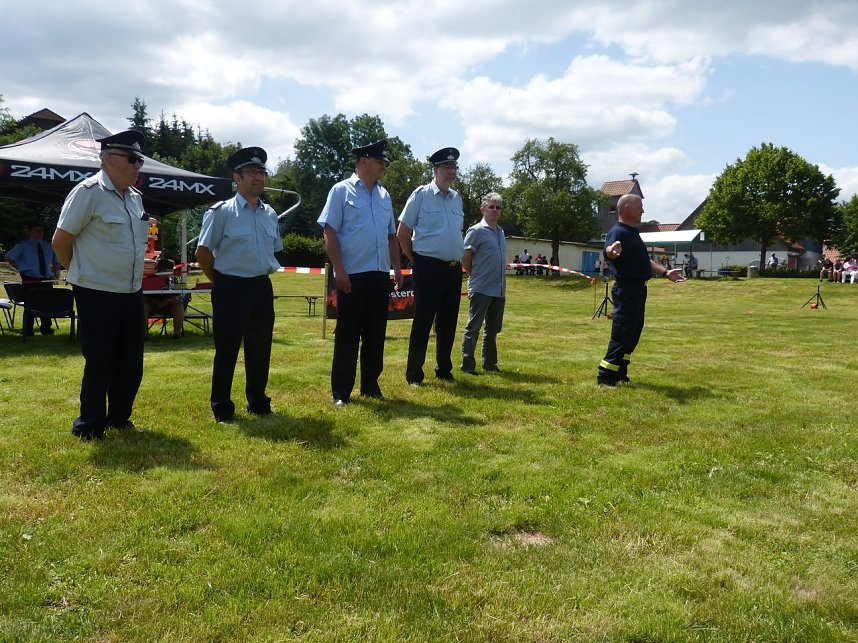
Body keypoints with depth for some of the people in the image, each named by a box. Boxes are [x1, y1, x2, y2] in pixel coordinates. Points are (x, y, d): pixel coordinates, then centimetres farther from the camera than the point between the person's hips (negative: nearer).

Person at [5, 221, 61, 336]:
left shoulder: (48, 246, 14)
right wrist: (21, 269, -3)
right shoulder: (22, 245, 3)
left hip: (46, 280, 4)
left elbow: (56, 262, 26)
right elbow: (9, 258, 3)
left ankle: (46, 329, 17)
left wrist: (56, 273, 10)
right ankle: (27, 332, 7)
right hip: (29, 281, -4)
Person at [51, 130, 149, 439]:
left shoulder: (135, 196, 12)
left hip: (131, 293, 7)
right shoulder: (89, 191, -12)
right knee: (99, 364, 1)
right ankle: (89, 426, 17)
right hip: (97, 295, -7)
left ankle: (119, 418, 29)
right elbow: (60, 240, -10)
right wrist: (82, 274, 1)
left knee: (131, 363, 12)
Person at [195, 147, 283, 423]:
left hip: (262, 288, 5)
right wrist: (220, 282, 2)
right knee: (227, 350, 2)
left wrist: (262, 276, 15)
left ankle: (258, 401, 27)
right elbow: (203, 252, -3)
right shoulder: (222, 212, -7)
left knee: (260, 349, 12)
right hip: (231, 289, -5)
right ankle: (222, 408, 14)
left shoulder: (270, 214, 10)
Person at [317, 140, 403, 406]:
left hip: (380, 275, 6)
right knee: (348, 335, -1)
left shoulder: (384, 195, 15)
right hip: (352, 275, -6)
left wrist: (397, 268, 12)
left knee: (375, 334, 10)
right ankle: (341, 392, 8)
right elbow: (330, 232, -8)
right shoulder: (342, 191, -2)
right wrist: (339, 270, -15)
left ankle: (370, 386, 22)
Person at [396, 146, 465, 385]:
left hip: (454, 268, 6)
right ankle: (414, 374, 6)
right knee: (423, 321, -3)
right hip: (428, 267, -6)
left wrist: (458, 259, 16)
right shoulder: (421, 195, -5)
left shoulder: (457, 198, 12)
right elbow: (402, 233, -2)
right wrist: (416, 261, 1)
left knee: (448, 322, 12)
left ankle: (444, 370, 26)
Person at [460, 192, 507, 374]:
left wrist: (501, 283, 14)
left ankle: (489, 363, 25)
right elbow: (465, 260, -8)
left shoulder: (501, 232, 14)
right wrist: (476, 277, 1)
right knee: (473, 328, -3)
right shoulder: (476, 231, -8)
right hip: (481, 289, -7)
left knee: (493, 329, 14)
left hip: (499, 290, 7)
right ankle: (468, 365, 1)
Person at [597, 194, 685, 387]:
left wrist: (665, 272, 23)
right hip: (627, 289, -10)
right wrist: (612, 251, -60)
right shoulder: (618, 232, -14)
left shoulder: (634, 232, 18)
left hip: (638, 289, 10)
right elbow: (608, 252, -37)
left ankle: (620, 374, 24)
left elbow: (644, 260, 28)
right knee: (622, 335, -8)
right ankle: (606, 376, -1)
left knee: (633, 334, 15)